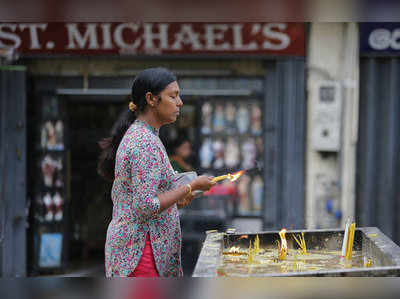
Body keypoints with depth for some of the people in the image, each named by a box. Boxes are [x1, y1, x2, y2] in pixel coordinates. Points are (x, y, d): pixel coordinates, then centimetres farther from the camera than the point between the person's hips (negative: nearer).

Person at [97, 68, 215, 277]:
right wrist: (191, 187, -15)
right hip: (140, 249, -10)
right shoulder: (146, 143, -17)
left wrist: (174, 198, 13)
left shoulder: (133, 135, 15)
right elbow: (145, 207, -23)